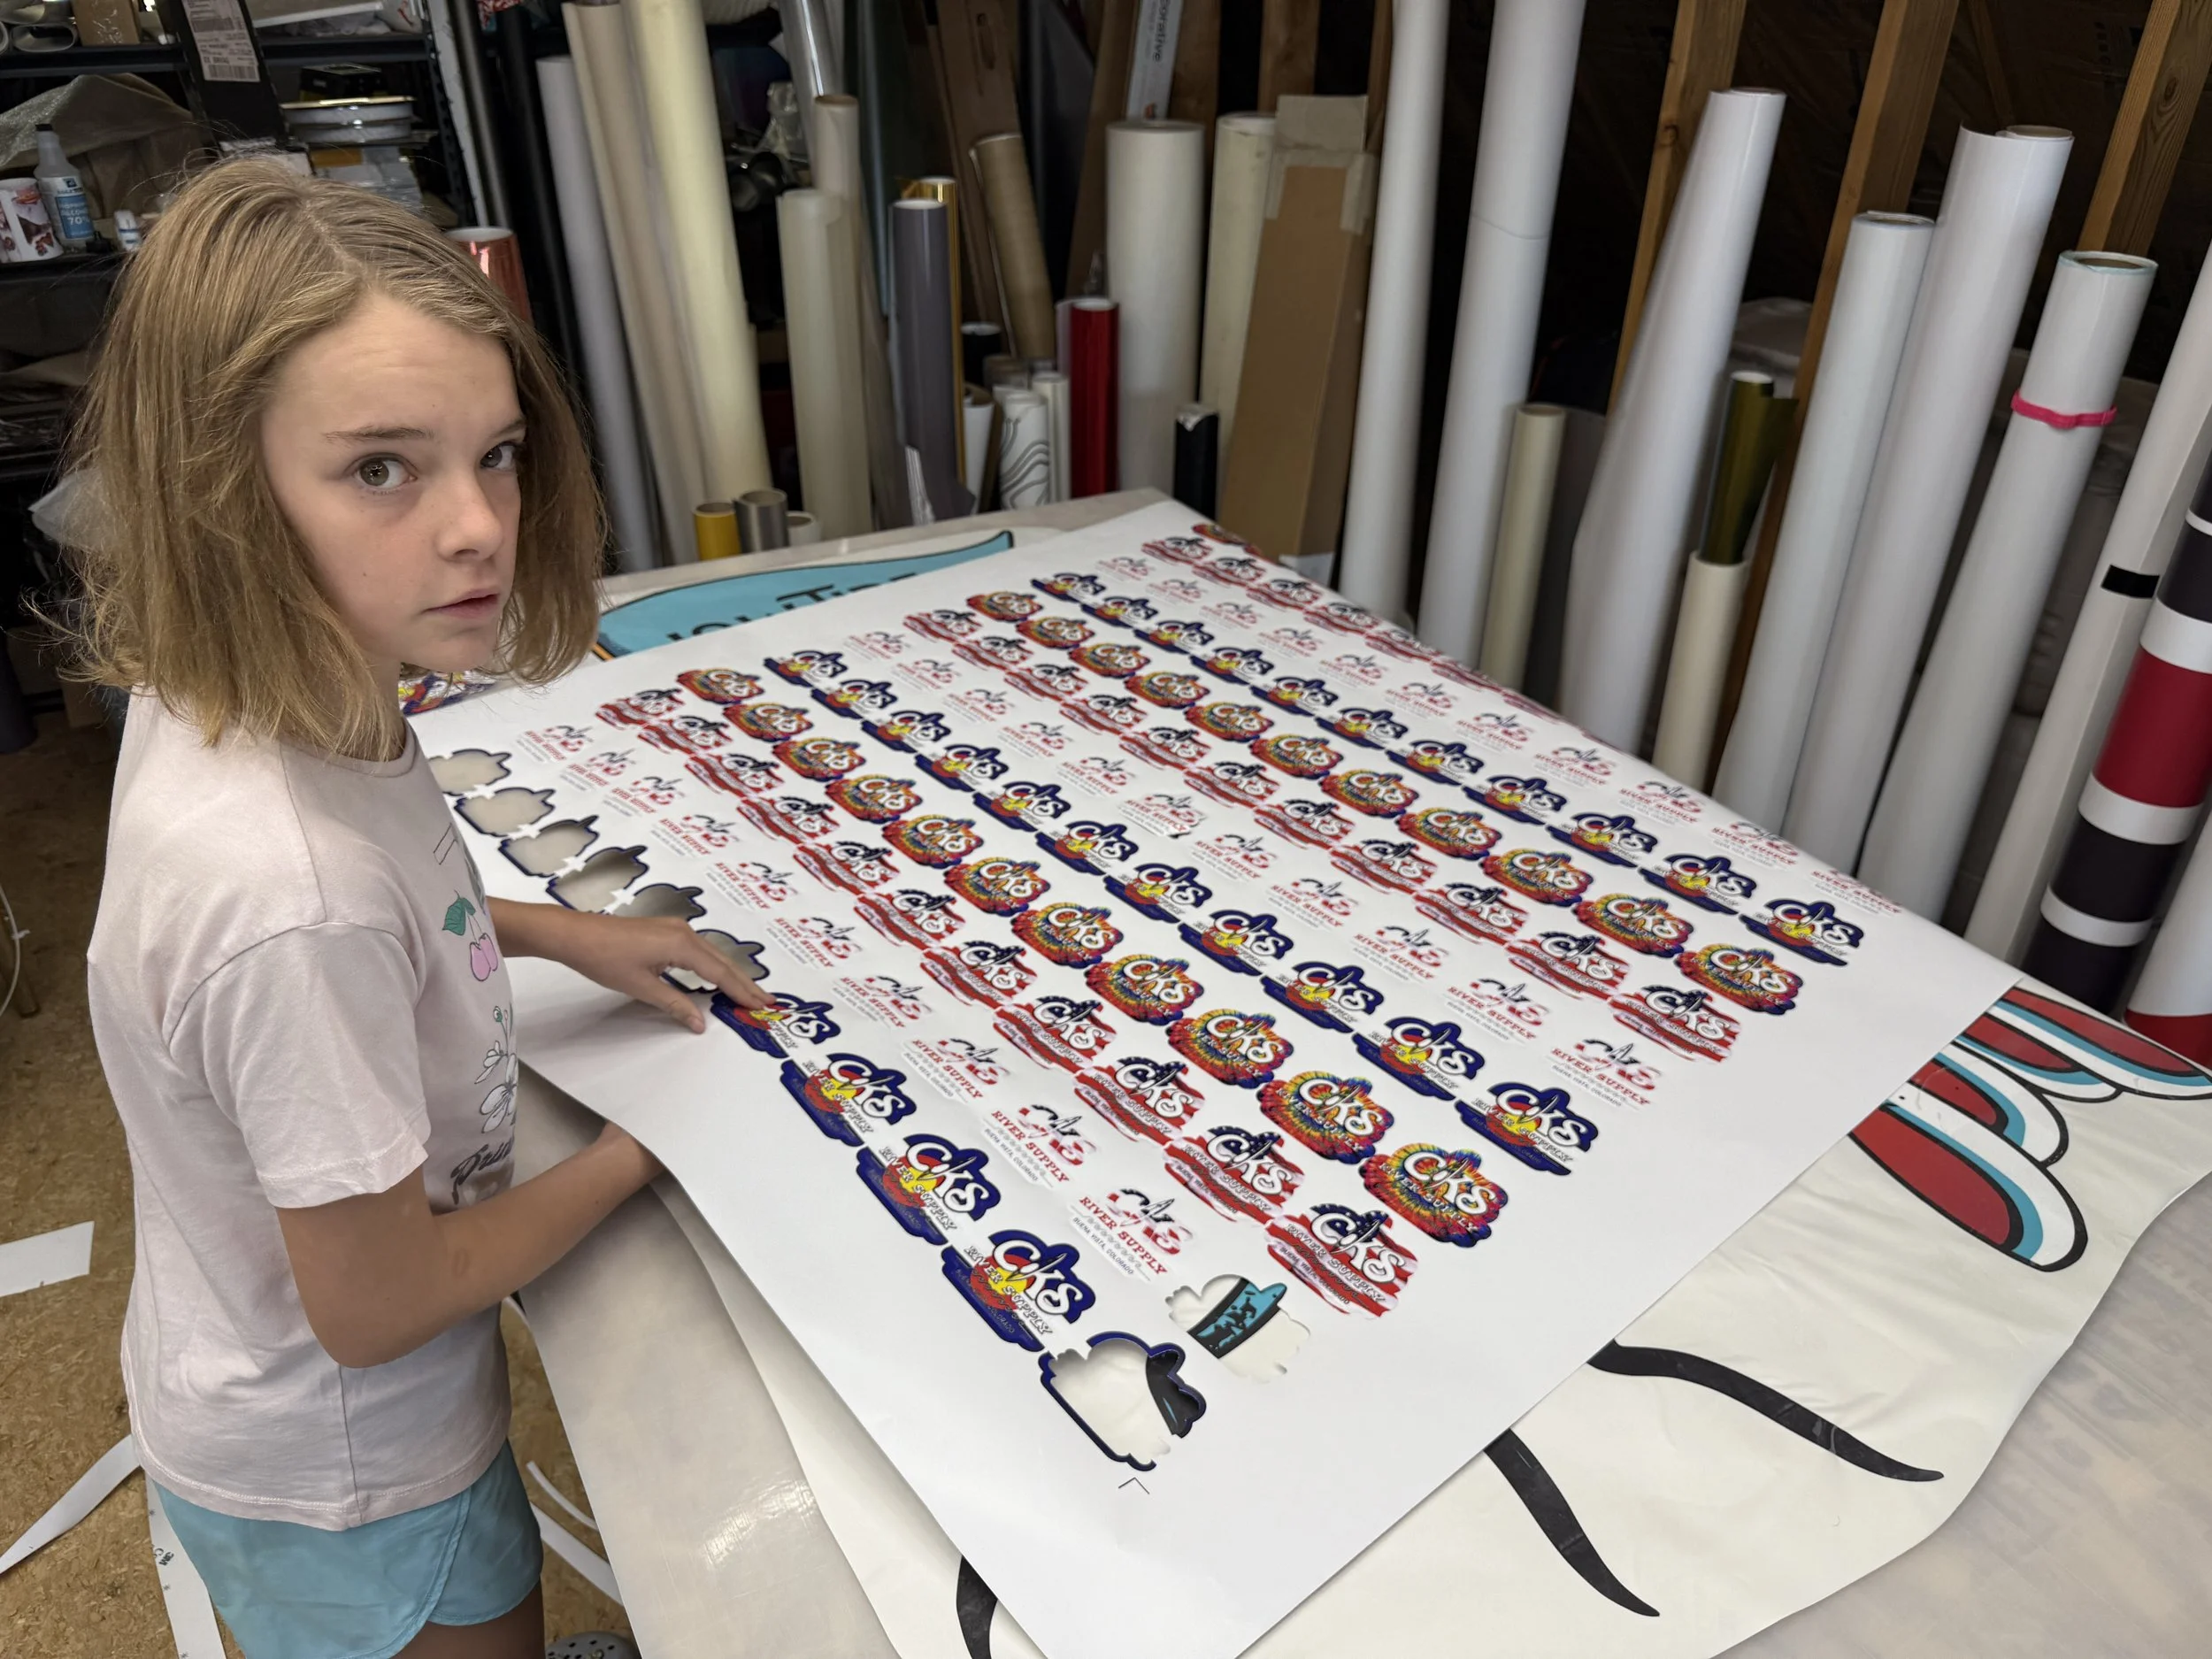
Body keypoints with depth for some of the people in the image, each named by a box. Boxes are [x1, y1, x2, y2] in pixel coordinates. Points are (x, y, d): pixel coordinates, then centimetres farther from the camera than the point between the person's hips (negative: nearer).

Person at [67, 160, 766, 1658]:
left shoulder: (229, 701, -15)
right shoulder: (291, 900, -41)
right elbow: (373, 1303, -27)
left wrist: (561, 933, -2)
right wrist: (642, 1152, -14)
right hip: (339, 1480, -7)